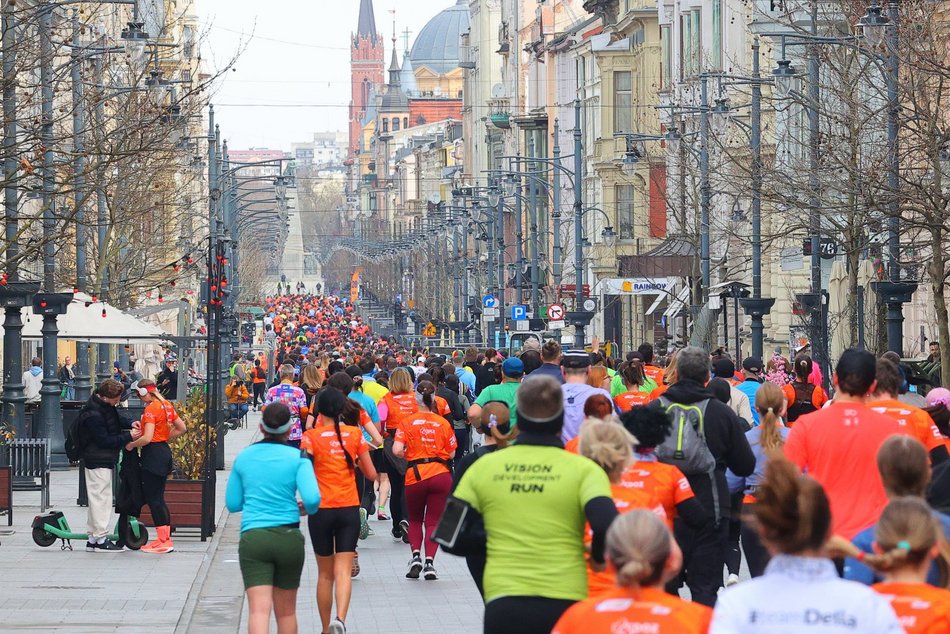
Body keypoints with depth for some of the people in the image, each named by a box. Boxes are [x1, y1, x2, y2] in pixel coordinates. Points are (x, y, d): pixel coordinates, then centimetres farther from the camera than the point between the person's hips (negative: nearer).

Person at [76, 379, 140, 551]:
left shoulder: (107, 406, 5)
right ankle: (101, 539, -3)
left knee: (97, 498, 15)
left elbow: (117, 418, 23)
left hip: (105, 459, 11)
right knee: (101, 497, -7)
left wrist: (130, 424, 3)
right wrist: (129, 437, -19)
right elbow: (105, 441, -22)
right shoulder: (93, 415, -25)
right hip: (98, 461, -11)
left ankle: (92, 538, 22)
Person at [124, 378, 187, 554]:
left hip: (153, 453, -9)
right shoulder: (167, 406, 11)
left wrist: (131, 445, -8)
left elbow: (147, 438, -23)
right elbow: (181, 428, 17)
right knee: (158, 497, 14)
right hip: (164, 451, 9)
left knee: (153, 498, -4)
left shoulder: (150, 409, -16)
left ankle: (164, 542, -4)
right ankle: (166, 539, 15)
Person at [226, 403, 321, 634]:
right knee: (286, 612, 17)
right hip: (288, 537, 0)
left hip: (252, 538, 0)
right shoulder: (298, 458, -1)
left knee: (259, 609, -11)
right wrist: (306, 509, 8)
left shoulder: (244, 457, 6)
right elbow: (312, 498, -14)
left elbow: (232, 504, 11)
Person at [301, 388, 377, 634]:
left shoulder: (311, 437, -6)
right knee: (343, 571, -3)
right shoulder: (355, 434, 1)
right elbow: (371, 475, 5)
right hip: (350, 509, 1)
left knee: (325, 573, 13)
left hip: (321, 510, -1)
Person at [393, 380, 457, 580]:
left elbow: (397, 450, -13)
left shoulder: (407, 422, -4)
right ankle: (429, 562, -7)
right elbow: (451, 454, 5)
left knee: (415, 520, 18)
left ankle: (416, 555, 0)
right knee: (433, 520, 5)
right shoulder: (443, 423, 1)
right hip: (441, 474, 1)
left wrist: (408, 455, 7)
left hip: (415, 475, -1)